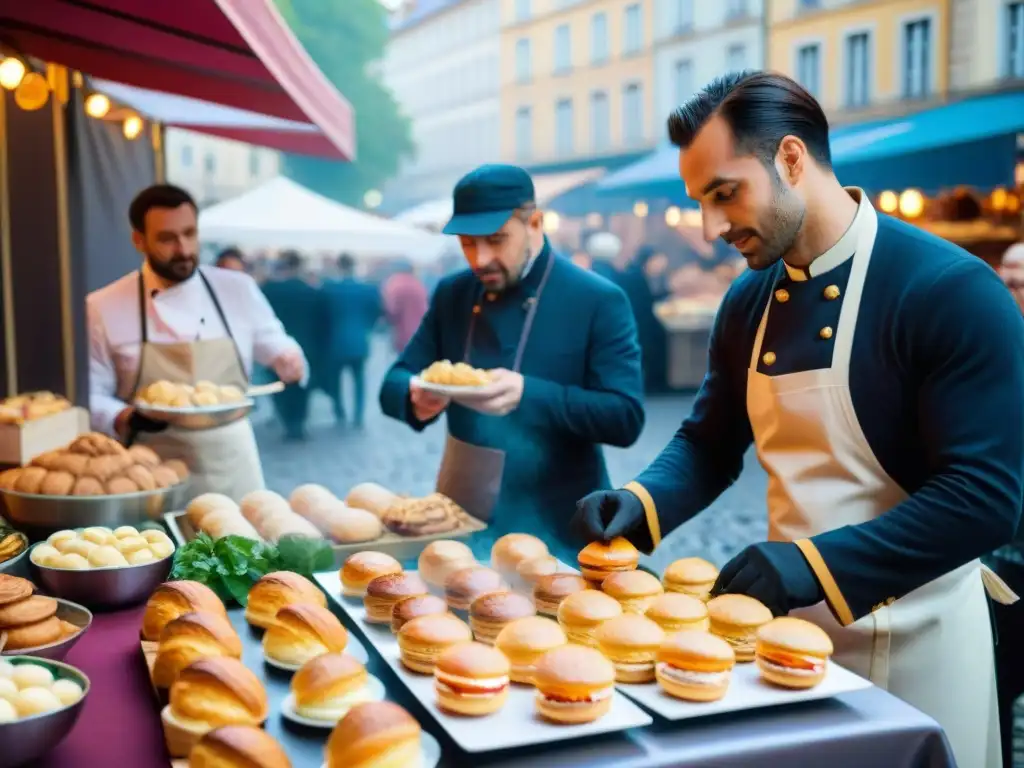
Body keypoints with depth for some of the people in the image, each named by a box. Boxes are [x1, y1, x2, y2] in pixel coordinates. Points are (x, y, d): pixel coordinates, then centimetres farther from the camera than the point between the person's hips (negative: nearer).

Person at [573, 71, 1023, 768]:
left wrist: (815, 564, -29)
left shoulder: (953, 292, -18)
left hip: (910, 643, -5)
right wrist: (642, 505, -9)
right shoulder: (747, 303, 1)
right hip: (788, 623, 6)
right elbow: (709, 445, 11)